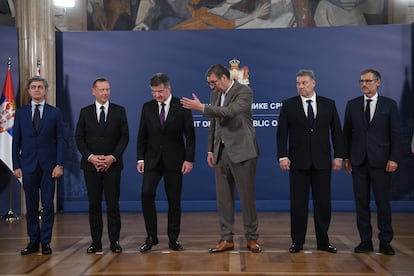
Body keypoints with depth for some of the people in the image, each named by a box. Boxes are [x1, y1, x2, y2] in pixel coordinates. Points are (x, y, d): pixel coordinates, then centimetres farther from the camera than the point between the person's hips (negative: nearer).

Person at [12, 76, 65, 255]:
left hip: (48, 165, -1)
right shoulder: (21, 113, 8)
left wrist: (59, 164, -7)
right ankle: (33, 241, 16)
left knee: (48, 205, 1)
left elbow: (60, 140, 1)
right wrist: (16, 165, 0)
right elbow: (16, 141, 8)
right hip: (28, 165, 1)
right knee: (31, 206, 6)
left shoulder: (55, 112, 5)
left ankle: (46, 242, 10)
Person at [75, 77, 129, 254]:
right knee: (94, 204, 5)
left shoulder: (119, 111, 5)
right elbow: (79, 138, 5)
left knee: (113, 203, 0)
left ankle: (115, 241, 7)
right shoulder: (85, 112, 8)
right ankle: (96, 242, 11)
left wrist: (113, 157, -10)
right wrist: (90, 157, -9)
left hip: (112, 164, -1)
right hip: (91, 164, 1)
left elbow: (124, 136, 1)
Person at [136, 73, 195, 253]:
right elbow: (142, 135, 8)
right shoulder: (147, 107, 5)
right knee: (146, 194, -12)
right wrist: (140, 158, 1)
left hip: (174, 160, -2)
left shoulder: (181, 107, -3)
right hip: (152, 160, 2)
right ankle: (151, 237, 1)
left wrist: (189, 159, -9)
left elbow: (190, 135, -3)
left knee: (174, 200, 3)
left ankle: (173, 239, 15)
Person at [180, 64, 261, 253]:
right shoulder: (215, 94, 12)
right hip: (221, 152, 7)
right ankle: (226, 239, 15)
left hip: (241, 152, -6)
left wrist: (201, 107, -24)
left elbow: (229, 112, -27)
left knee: (247, 196, 1)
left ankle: (251, 238, 14)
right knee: (223, 197, 7)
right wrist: (210, 150, 12)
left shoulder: (244, 92, -9)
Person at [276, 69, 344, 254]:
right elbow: (282, 133, 0)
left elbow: (336, 131, 7)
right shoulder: (289, 105, 3)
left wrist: (338, 156, 1)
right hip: (298, 162, -1)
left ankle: (323, 241, 17)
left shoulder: (328, 104, 7)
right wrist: (283, 156, -9)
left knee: (323, 202, 6)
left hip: (322, 162, 1)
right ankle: (297, 241, 12)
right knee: (298, 203, 3)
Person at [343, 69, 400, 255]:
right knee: (361, 202, 5)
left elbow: (395, 134, 0)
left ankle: (385, 242, 13)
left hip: (381, 161, -2)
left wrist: (393, 158, -7)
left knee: (383, 202, 2)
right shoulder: (352, 105, 8)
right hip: (358, 161, 2)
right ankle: (365, 240, 14)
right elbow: (347, 133, 9)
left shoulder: (389, 105, 3)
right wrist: (346, 157, 4)